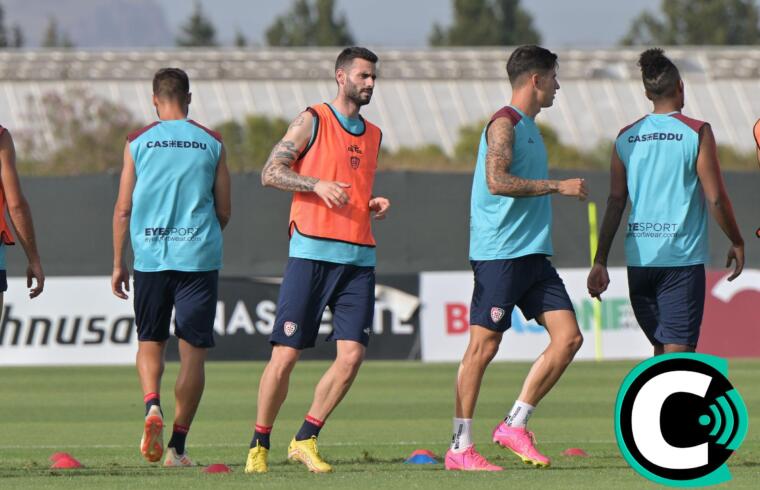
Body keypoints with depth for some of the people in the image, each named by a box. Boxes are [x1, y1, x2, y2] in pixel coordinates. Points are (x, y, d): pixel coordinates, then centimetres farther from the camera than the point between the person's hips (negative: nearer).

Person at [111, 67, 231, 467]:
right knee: (192, 351, 4)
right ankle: (177, 445, 1)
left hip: (150, 255, 0)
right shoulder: (212, 144, 4)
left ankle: (152, 406, -15)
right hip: (199, 257, 0)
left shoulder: (138, 143, 2)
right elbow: (224, 212, 7)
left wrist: (118, 264, 10)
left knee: (150, 343, 14)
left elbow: (123, 209, 2)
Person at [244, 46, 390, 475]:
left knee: (352, 354, -8)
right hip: (313, 251, -5)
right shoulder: (313, 121, 2)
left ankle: (306, 440, 3)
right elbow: (271, 173, -3)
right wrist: (318, 185, -17)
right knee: (286, 353, -5)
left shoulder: (373, 135, 20)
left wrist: (376, 205, 9)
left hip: (359, 258, 5)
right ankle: (259, 445, 8)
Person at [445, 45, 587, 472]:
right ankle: (461, 448, -1)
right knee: (484, 345, -6)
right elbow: (497, 180, -21)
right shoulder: (504, 124, -9)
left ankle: (515, 425, 5)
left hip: (533, 255, 9)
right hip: (499, 255, -9)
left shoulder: (528, 127, 20)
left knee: (569, 337, -1)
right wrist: (557, 186, -18)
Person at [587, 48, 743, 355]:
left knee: (661, 347, 17)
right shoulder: (696, 133, -6)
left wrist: (600, 262, 10)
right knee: (678, 352, -7)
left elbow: (615, 202, 7)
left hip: (639, 259, 5)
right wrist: (736, 243, 8)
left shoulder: (626, 138, 7)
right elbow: (716, 198, -6)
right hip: (682, 258, -5)